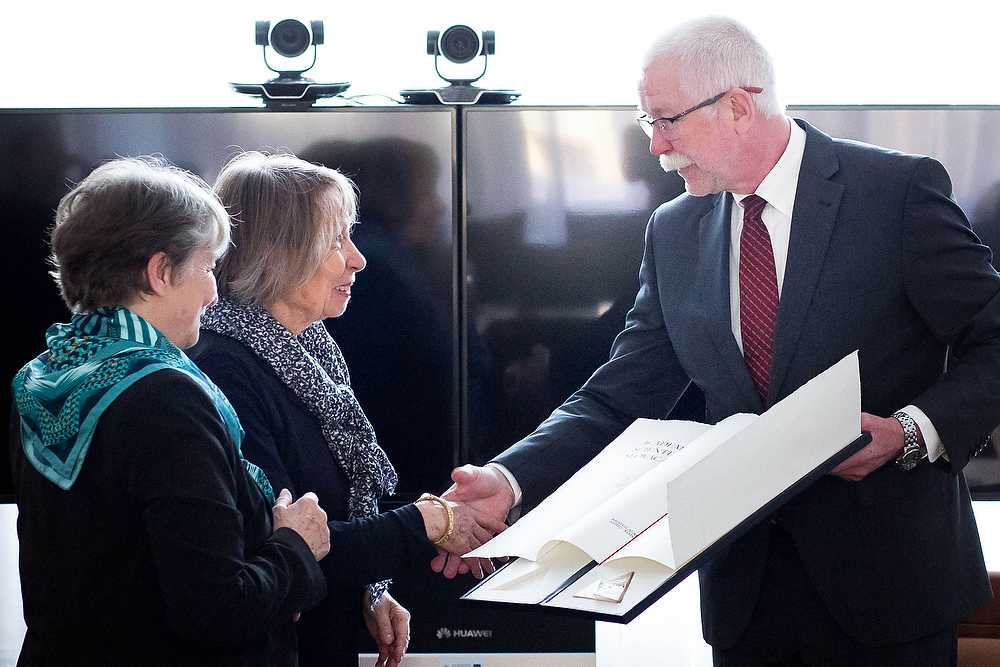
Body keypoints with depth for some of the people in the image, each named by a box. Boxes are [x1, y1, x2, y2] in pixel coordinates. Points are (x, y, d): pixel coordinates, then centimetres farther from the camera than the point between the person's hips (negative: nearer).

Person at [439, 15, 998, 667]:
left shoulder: (899, 189, -9)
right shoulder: (674, 234, 6)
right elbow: (619, 398, 5)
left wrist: (914, 431, -22)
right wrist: (508, 481, -10)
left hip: (888, 575, -4)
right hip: (745, 583, 4)